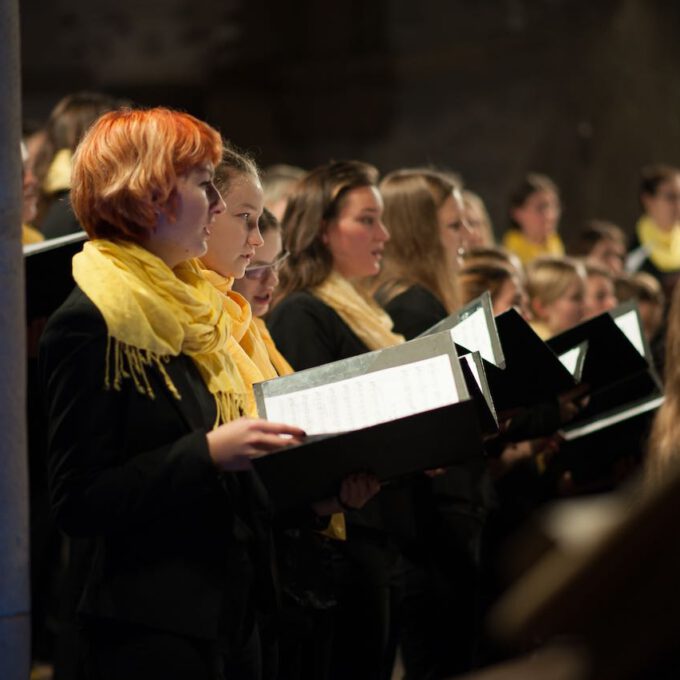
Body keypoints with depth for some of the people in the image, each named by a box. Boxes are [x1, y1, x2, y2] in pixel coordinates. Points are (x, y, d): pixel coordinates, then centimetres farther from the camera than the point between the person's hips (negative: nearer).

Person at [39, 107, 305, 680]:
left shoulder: (186, 304, 14)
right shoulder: (92, 322, -14)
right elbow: (79, 503, -18)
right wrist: (208, 452, -24)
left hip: (232, 608, 9)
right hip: (152, 628, -9)